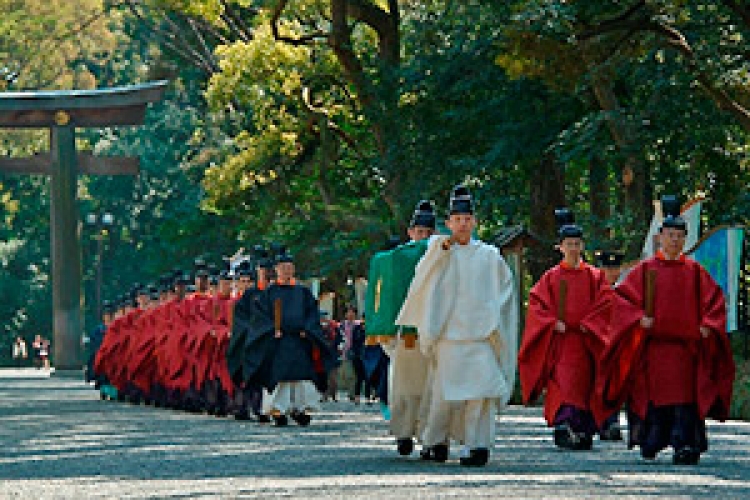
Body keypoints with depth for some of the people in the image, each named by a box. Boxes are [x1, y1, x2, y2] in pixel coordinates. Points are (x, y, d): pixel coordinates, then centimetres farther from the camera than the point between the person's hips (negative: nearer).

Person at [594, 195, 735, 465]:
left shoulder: (694, 271, 11)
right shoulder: (645, 269, 7)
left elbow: (714, 300, 15)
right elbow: (622, 297, 3)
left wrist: (708, 325, 0)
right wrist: (638, 318, -12)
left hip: (686, 343, 1)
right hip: (653, 344, -1)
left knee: (685, 396, -10)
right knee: (654, 394, -1)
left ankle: (684, 445, -17)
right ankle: (651, 442, 14)